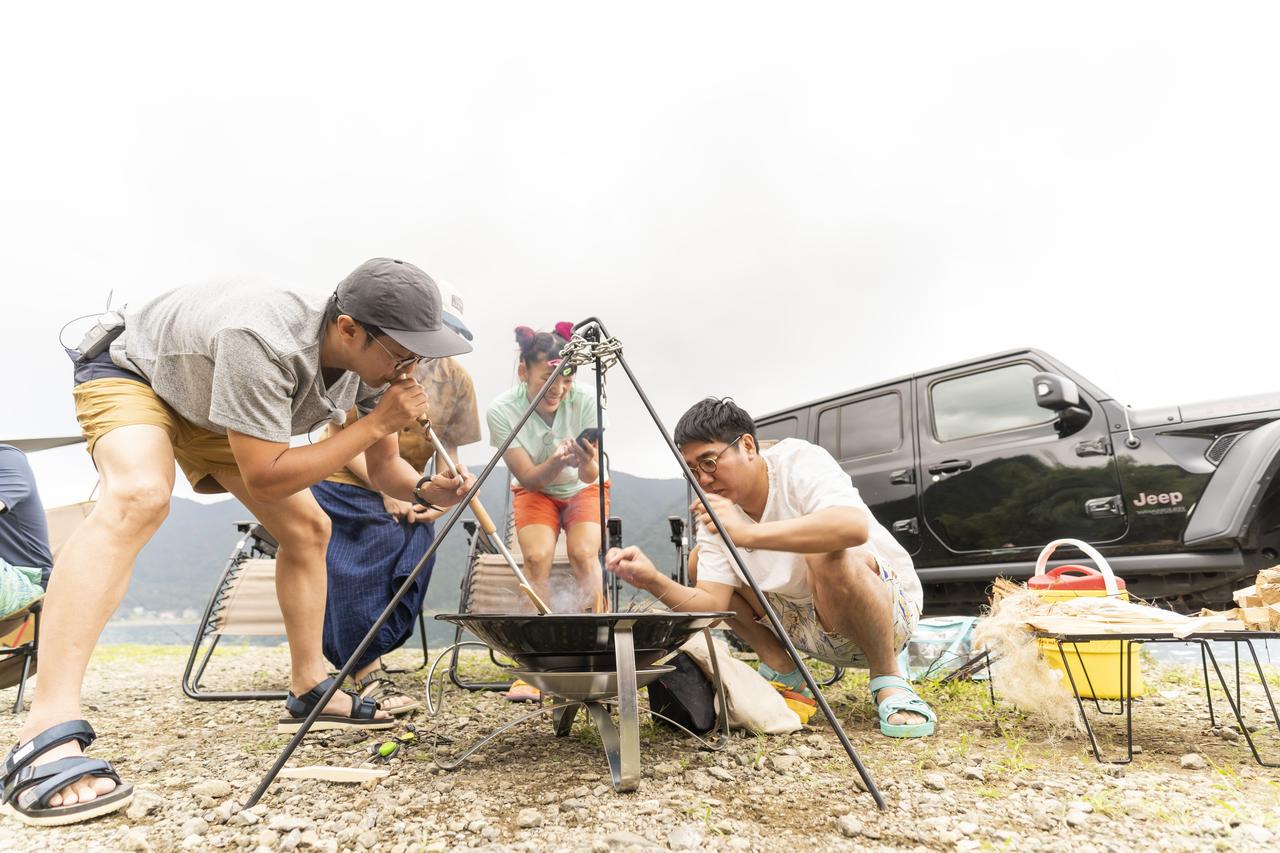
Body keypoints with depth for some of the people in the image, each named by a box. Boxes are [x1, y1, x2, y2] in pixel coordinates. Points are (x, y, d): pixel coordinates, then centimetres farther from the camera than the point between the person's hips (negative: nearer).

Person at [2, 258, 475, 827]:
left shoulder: (372, 366, -20)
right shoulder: (261, 341, -43)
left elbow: (383, 470, -9)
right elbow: (264, 478, -39)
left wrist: (425, 488, -32)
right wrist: (378, 422, -40)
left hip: (215, 402, 7)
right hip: (134, 372, -7)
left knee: (308, 528, 0)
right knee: (139, 497, -37)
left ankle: (309, 693, 12)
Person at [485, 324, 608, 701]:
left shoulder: (584, 403, -23)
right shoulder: (502, 411, -24)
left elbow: (590, 476, -23)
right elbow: (529, 478, -21)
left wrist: (587, 463, -46)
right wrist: (556, 462, -41)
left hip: (583, 490, 0)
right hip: (534, 491, 0)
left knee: (583, 552, -28)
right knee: (537, 556, -28)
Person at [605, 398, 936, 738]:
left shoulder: (799, 460, -22)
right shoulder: (716, 510, -6)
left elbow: (855, 527, -43)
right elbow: (712, 605, -13)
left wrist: (746, 533, -49)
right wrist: (653, 581, -31)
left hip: (890, 607, -6)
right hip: (810, 630, 6)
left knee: (828, 554, -38)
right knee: (701, 561, -3)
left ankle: (889, 683, -14)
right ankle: (785, 677, 5)